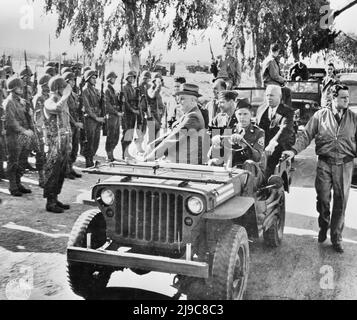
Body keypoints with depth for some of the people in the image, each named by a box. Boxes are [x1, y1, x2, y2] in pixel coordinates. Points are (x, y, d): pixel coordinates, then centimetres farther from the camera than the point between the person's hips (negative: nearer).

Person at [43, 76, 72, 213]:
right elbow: (58, 108, -37)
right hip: (55, 144, -8)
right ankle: (50, 202, 3)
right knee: (52, 172, -3)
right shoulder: (49, 103, -11)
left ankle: (55, 199, 21)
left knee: (61, 173, 12)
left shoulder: (63, 102, 15)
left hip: (64, 143, 8)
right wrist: (66, 95, -22)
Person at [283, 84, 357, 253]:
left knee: (341, 201, 3)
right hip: (324, 163, -1)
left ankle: (336, 237, 17)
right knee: (322, 198, 5)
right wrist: (294, 150, -14)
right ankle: (323, 226, 33)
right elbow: (307, 135, -1)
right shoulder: (320, 115, 1)